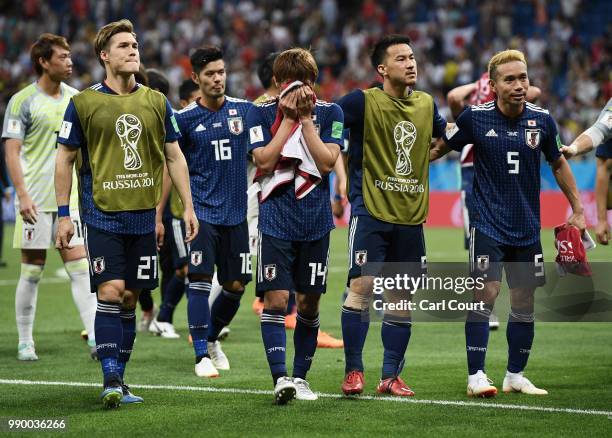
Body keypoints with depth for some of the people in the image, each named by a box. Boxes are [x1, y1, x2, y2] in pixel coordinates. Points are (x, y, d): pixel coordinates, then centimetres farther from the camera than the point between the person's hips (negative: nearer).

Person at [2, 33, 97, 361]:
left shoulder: (76, 99, 10)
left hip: (70, 199, 4)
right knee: (32, 272, 2)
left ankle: (95, 340, -8)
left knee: (80, 268, -4)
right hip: (35, 200, -4)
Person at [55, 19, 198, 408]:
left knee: (130, 298, 6)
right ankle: (111, 380, -11)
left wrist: (187, 207, 7)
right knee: (111, 292, -13)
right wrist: (63, 215, -1)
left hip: (143, 217, 3)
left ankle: (119, 378, 14)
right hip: (102, 215, -3)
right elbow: (65, 159, 3)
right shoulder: (83, 102, -2)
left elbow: (174, 157, 13)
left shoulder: (156, 102, 7)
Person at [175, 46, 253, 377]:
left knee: (236, 285, 7)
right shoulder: (184, 119, -1)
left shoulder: (244, 110, 4)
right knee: (200, 280, -13)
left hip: (235, 212, 3)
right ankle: (202, 355, -6)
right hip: (201, 210, -3)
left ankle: (212, 338, 31)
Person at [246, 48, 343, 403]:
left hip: (316, 221, 1)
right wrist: (288, 118, -11)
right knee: (276, 299, -10)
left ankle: (301, 377, 17)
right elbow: (264, 162, -10)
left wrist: (306, 118, -11)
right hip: (276, 220, -1)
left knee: (309, 303, 7)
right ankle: (280, 377, -13)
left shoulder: (330, 113, 2)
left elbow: (327, 162, -9)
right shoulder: (262, 113, 1)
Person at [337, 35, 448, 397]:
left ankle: (391, 376, 17)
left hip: (411, 217, 5)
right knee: (362, 285, -15)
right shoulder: (364, 102, -6)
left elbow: (446, 135, 31)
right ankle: (353, 371, -4)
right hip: (371, 211, -5)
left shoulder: (426, 104, 12)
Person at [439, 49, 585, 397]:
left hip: (527, 227, 3)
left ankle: (516, 375, 19)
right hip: (488, 223, -3)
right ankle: (476, 376, -7)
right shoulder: (475, 117, -8)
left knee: (524, 302, 7)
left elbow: (558, 163, 13)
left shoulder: (542, 119, -1)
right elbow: (442, 146, 8)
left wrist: (577, 209, 13)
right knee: (485, 295, -12)